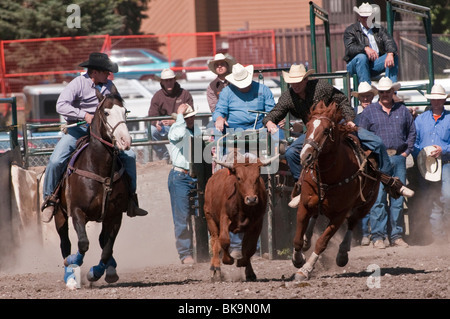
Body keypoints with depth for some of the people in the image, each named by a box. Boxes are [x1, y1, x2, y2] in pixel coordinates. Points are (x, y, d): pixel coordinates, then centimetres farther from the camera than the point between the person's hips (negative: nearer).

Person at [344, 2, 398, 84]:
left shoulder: (379, 29, 16)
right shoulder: (350, 30, 4)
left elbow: (390, 42, -1)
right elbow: (350, 48, -14)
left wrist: (390, 54, -26)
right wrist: (365, 48, -35)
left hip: (375, 64, 3)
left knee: (394, 57, -18)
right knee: (361, 57, -35)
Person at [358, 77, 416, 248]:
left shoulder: (403, 110, 12)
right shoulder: (368, 112, 5)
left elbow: (412, 132, 17)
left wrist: (407, 151, 5)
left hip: (398, 158, 3)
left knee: (398, 198, 5)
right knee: (378, 199, -8)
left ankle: (396, 235, 11)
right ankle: (378, 236, -6)